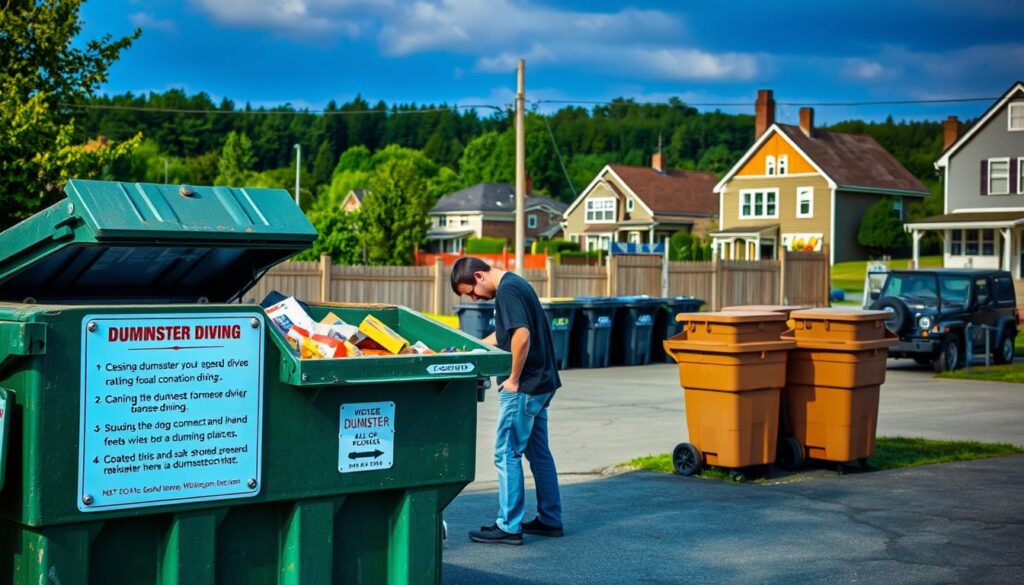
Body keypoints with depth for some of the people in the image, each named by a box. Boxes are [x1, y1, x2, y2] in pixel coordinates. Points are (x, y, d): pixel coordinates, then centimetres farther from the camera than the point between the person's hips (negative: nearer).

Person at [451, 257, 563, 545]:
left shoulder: (507, 291, -17)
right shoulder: (514, 284, 14)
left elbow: (521, 336, -28)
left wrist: (513, 378, -19)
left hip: (523, 388, -10)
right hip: (540, 383, 10)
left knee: (507, 454, -3)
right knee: (539, 452, 16)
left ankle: (509, 527, 2)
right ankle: (550, 520, 23)